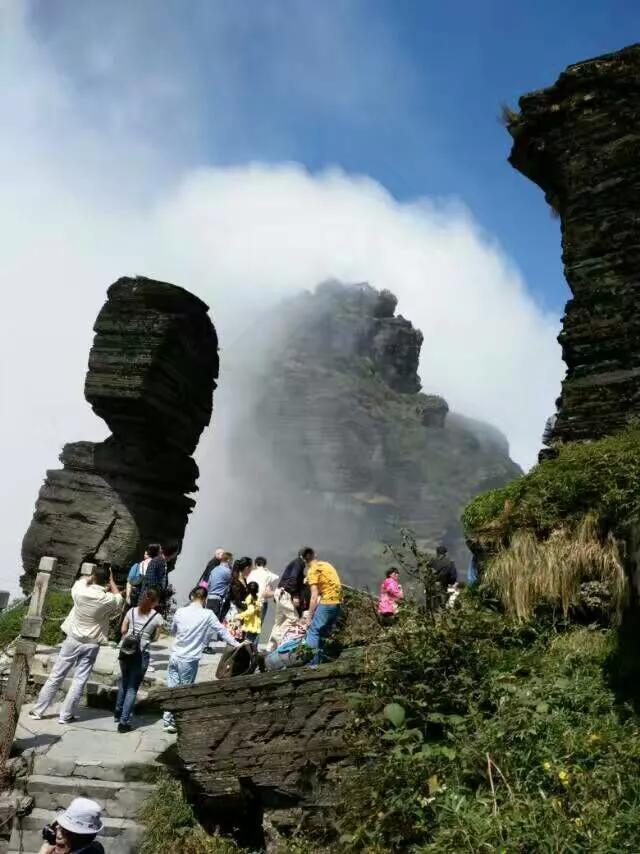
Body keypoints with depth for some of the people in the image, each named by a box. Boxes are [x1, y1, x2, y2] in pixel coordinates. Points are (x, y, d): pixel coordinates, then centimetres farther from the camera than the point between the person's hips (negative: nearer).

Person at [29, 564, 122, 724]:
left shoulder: (79, 591, -15)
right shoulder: (108, 599, -17)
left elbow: (81, 581, 10)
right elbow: (119, 599, 7)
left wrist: (95, 575, 8)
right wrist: (111, 580, 8)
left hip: (73, 640, 2)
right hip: (91, 644, -2)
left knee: (56, 676, 11)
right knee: (79, 681, 8)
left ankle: (38, 710, 19)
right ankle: (66, 715, 13)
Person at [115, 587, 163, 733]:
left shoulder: (132, 611, 3)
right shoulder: (157, 617, -5)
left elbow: (123, 630, 7)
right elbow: (154, 638, 3)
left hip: (125, 650, 4)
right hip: (141, 654, -4)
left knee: (123, 682, 23)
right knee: (133, 687, 5)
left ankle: (118, 714, 36)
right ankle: (124, 722, 3)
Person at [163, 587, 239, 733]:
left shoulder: (180, 612, 3)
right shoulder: (208, 615, -9)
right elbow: (222, 631, -5)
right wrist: (236, 644, 3)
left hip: (175, 656, 4)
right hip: (190, 660, -4)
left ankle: (168, 721, 12)